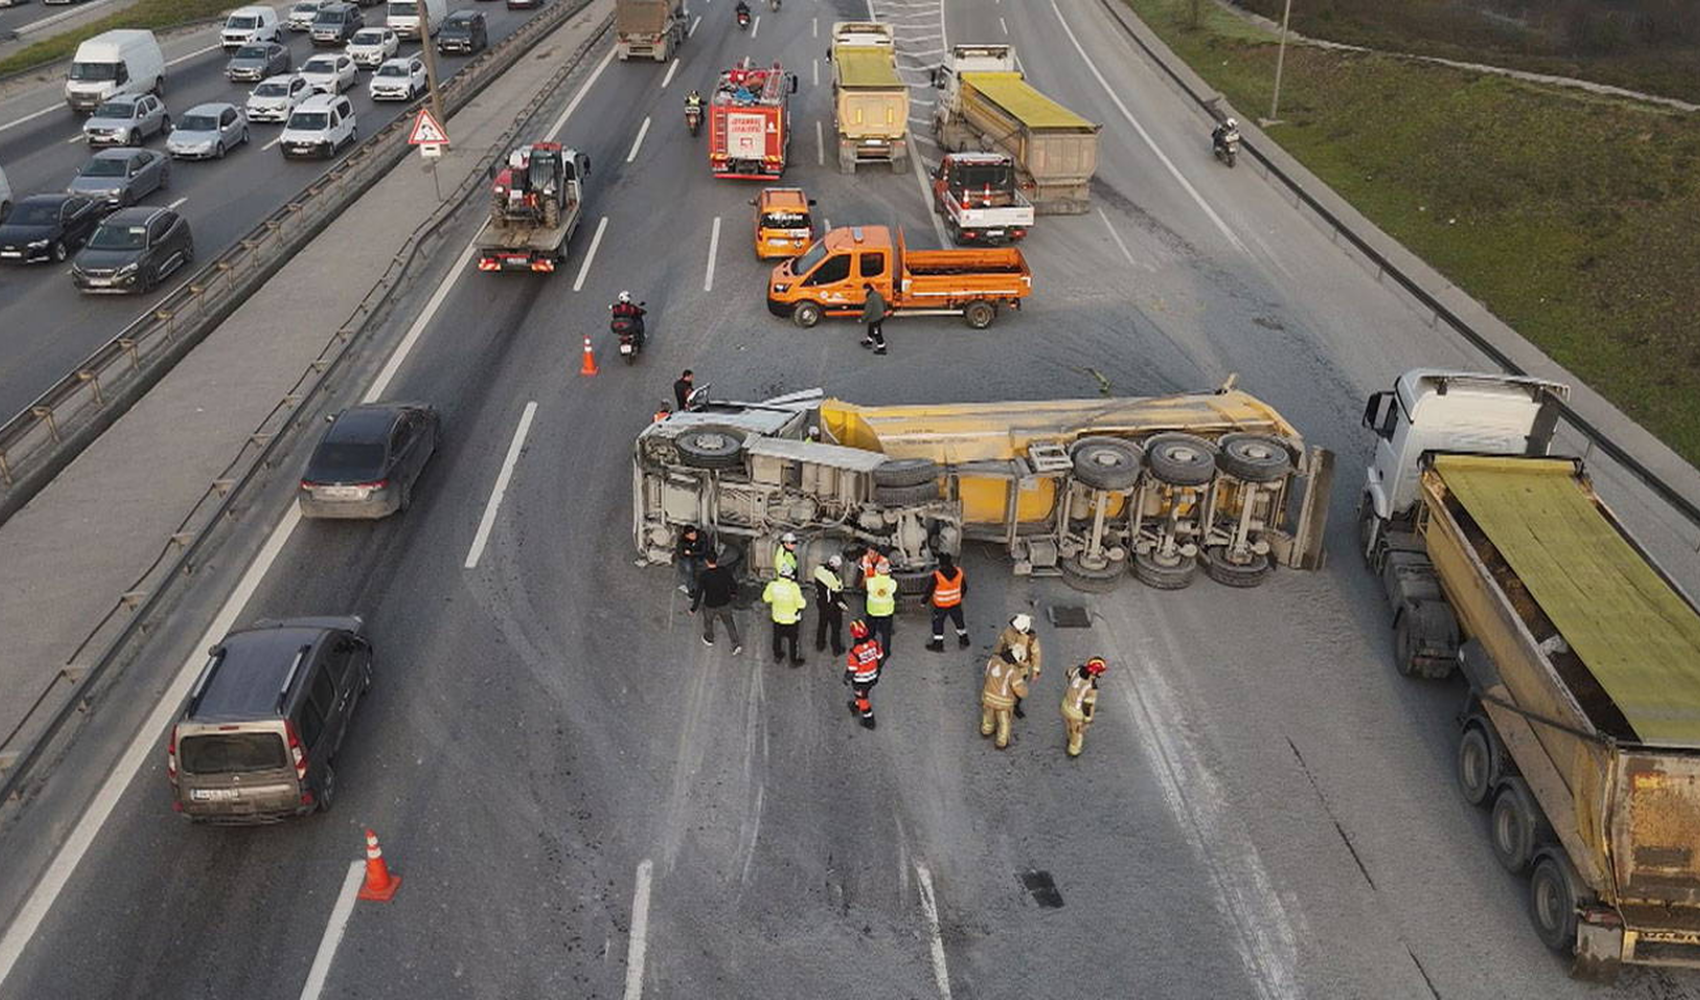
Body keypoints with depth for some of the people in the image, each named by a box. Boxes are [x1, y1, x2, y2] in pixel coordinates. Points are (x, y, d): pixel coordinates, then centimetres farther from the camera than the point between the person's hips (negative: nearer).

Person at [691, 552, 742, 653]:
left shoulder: (703, 576, -25)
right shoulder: (725, 571, -17)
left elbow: (699, 593, -20)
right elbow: (733, 584, -3)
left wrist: (693, 609, -9)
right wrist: (734, 593, 20)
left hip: (710, 606, -2)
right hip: (725, 603, 2)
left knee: (708, 621, 28)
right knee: (729, 622, 23)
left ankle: (709, 639, 52)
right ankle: (736, 644, 19)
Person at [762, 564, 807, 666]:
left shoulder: (772, 584, -21)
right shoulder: (794, 587, -33)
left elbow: (766, 598, -3)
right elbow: (800, 604, -25)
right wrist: (805, 603, -3)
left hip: (777, 618, 3)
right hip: (792, 619, -3)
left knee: (777, 638, 27)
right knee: (793, 640, 19)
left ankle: (777, 656, 48)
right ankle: (794, 660, 36)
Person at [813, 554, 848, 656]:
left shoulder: (819, 569, -17)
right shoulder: (834, 578, -37)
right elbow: (837, 595, -24)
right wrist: (844, 605, -6)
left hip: (820, 602, 6)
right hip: (832, 606, -6)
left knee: (822, 624, 28)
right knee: (836, 627, 17)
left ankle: (820, 645, 45)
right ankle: (836, 650, 34)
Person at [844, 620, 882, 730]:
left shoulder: (855, 651, -34)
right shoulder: (874, 643, -19)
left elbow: (851, 670, -22)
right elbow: (881, 659, -4)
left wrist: (846, 678, -1)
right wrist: (877, 670, 16)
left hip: (860, 680, -5)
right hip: (873, 677, 5)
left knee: (862, 698, 20)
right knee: (862, 694, 32)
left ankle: (869, 721, 34)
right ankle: (856, 707, 58)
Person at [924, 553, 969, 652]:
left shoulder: (936, 575, -26)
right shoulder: (959, 572, -12)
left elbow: (929, 590, -15)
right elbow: (964, 587, 3)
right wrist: (960, 596, 22)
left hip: (940, 605, -4)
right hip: (955, 603, 4)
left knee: (938, 623, 13)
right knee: (959, 621, 22)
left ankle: (938, 644, 20)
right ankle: (964, 641, 35)